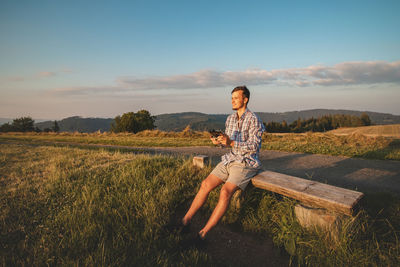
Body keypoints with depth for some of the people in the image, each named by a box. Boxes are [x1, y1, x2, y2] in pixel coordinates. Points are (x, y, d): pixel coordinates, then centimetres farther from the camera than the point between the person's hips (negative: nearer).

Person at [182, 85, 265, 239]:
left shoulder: (253, 120, -10)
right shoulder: (230, 119, 13)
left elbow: (254, 147, -17)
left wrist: (231, 143, -27)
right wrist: (219, 141, -4)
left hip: (246, 163, -7)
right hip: (229, 160, 7)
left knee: (226, 191, -27)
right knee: (206, 184, -11)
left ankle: (204, 233, -22)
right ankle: (186, 220, -4)